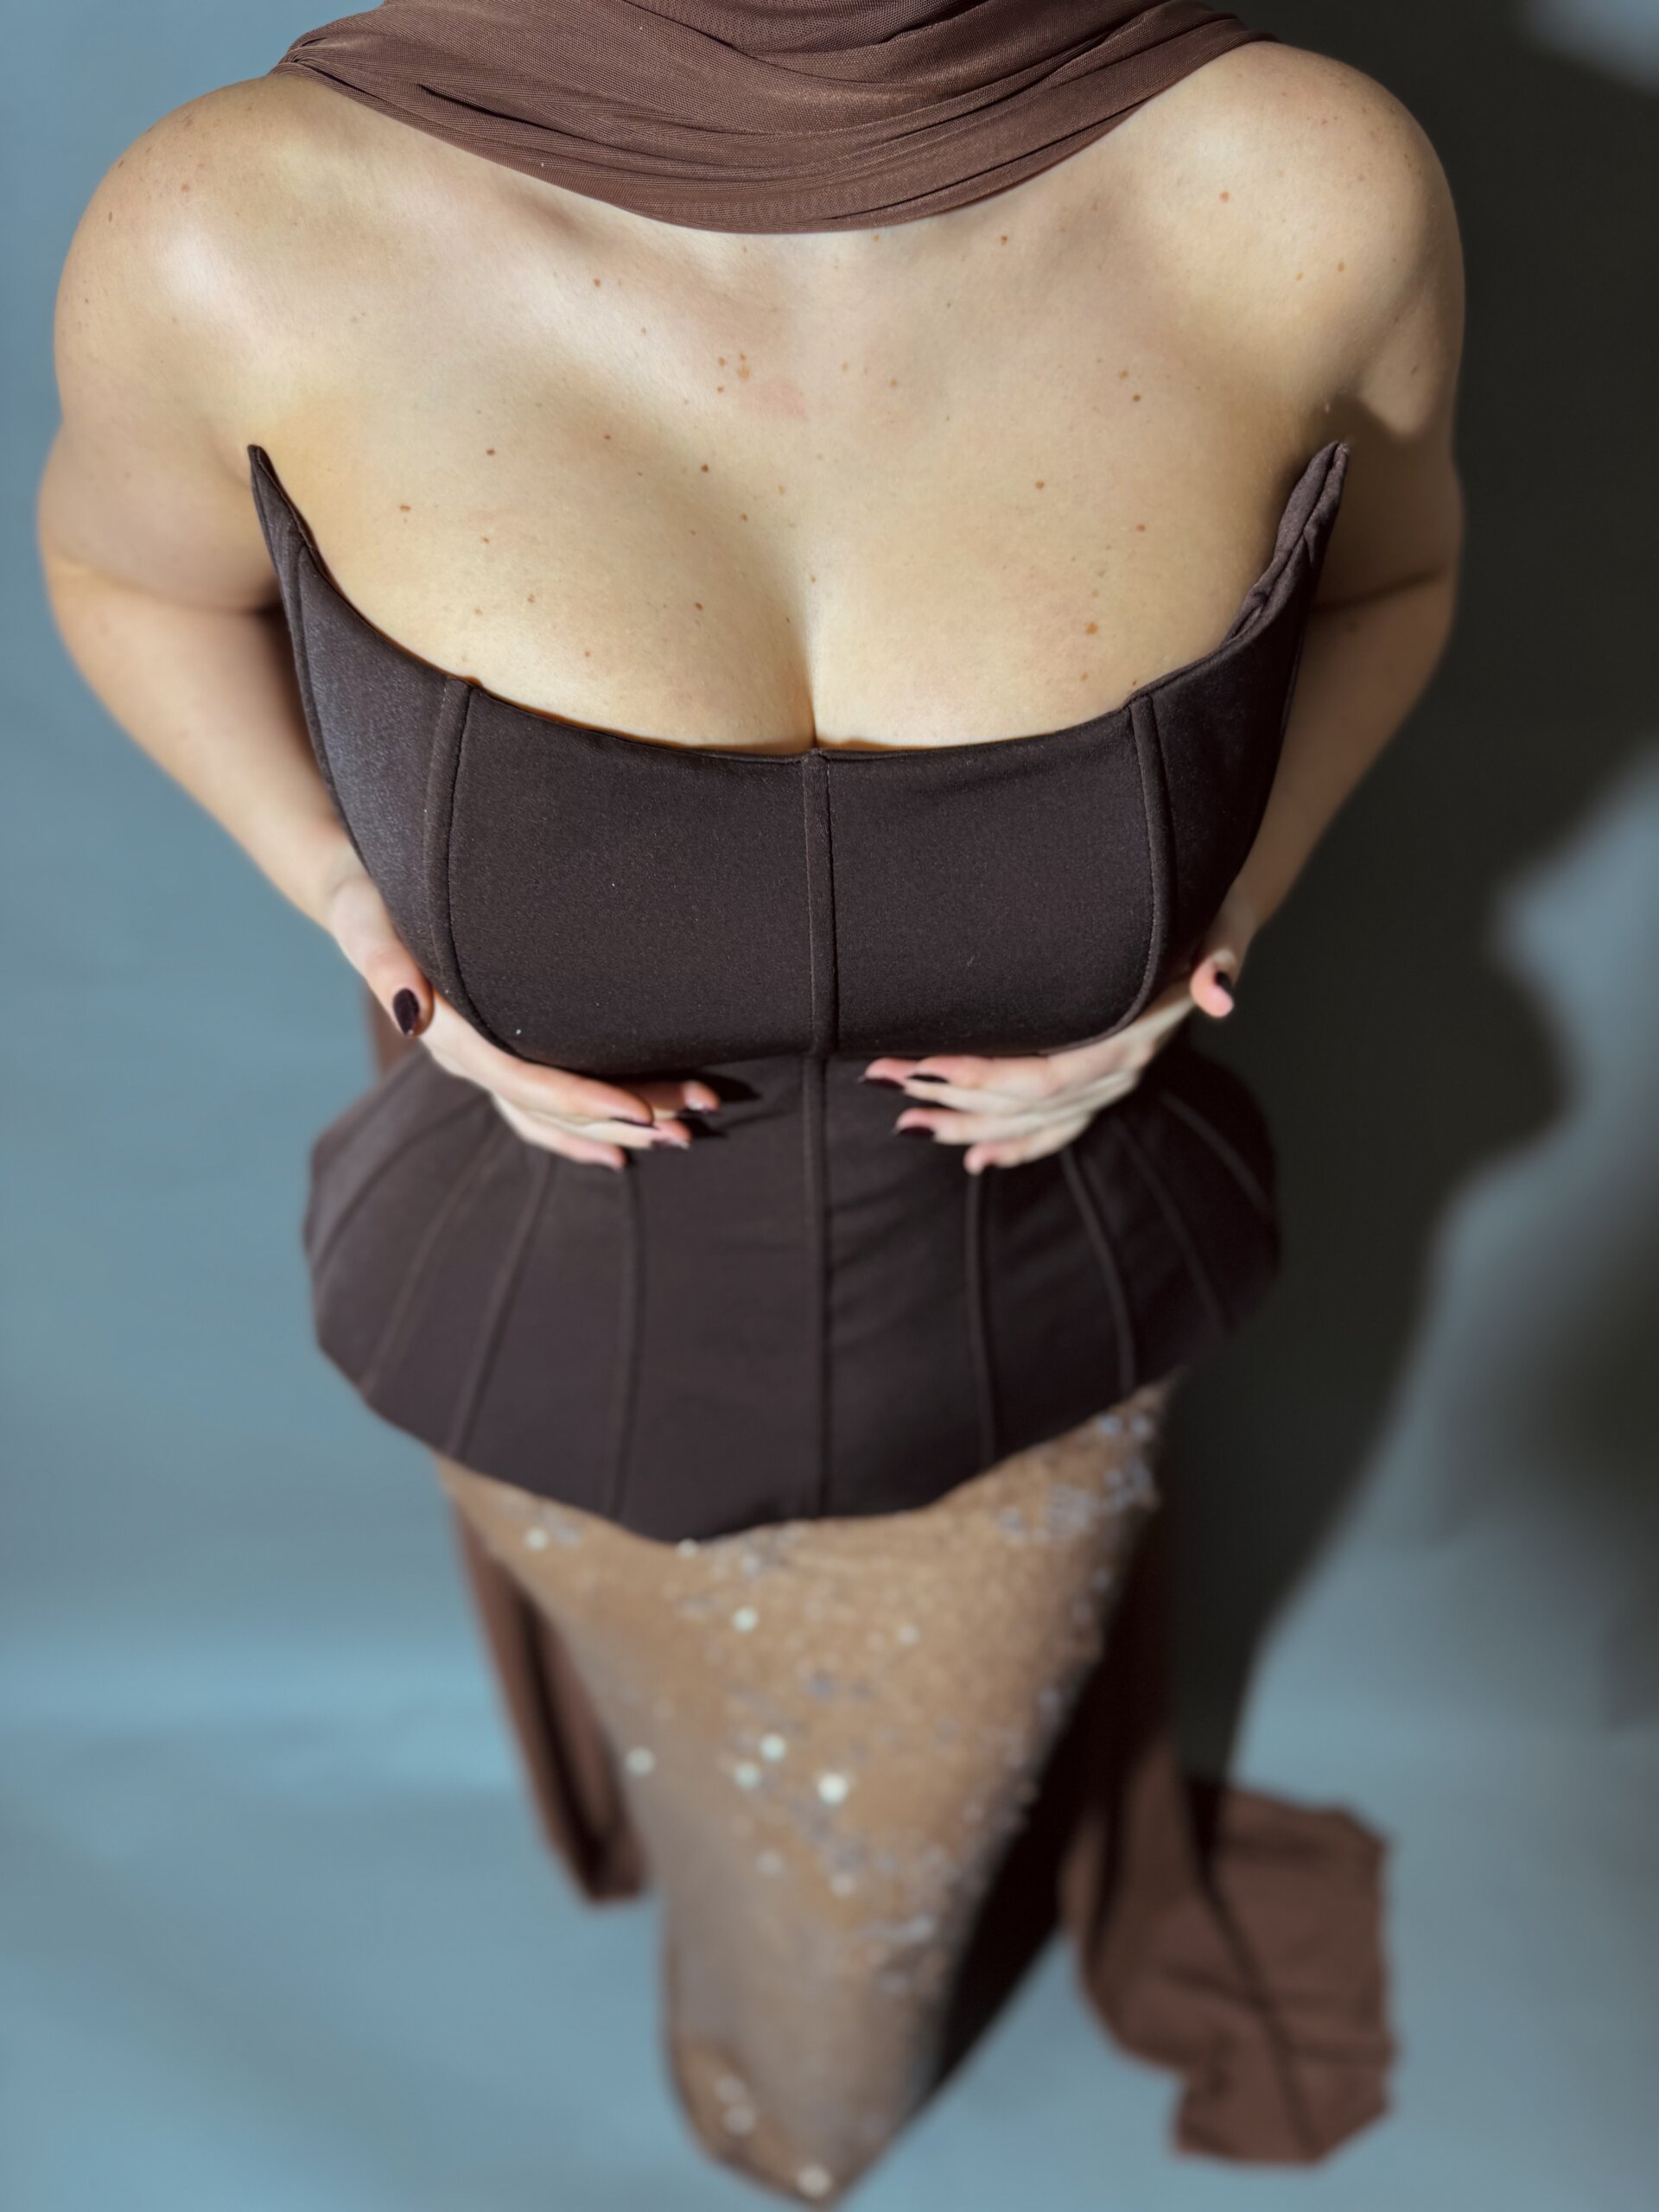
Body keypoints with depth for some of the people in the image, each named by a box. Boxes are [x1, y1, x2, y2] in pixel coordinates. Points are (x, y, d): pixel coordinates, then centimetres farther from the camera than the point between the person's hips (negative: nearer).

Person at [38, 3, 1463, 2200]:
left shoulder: (1304, 186, -26)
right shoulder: (247, 233, -28)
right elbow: (132, 561, -3)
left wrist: (1206, 933, -19)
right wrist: (353, 912, -19)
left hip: (1023, 1351, 1)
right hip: (577, 1342, 0)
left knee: (912, 1855, 32)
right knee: (700, 1758, 34)